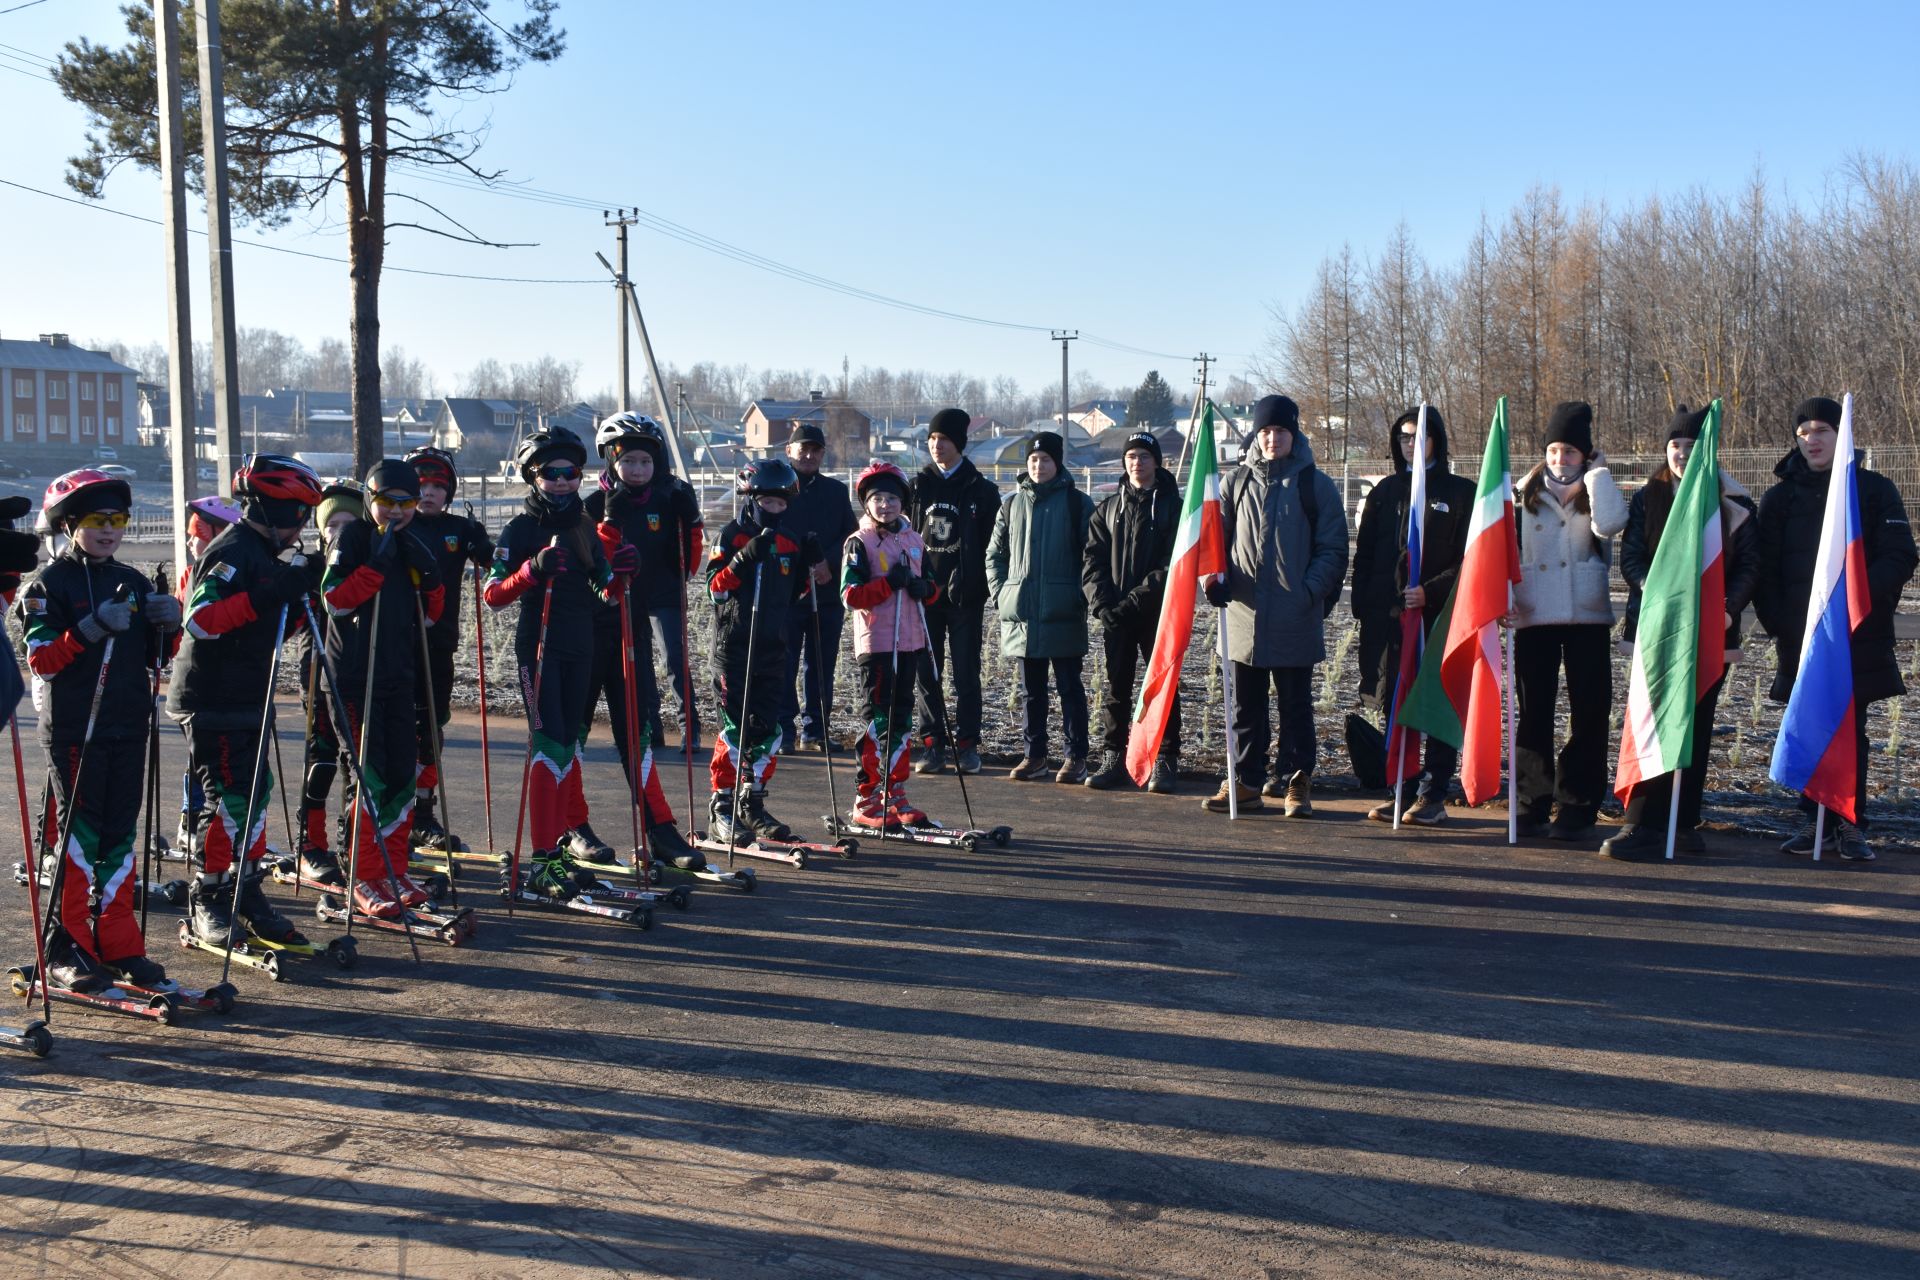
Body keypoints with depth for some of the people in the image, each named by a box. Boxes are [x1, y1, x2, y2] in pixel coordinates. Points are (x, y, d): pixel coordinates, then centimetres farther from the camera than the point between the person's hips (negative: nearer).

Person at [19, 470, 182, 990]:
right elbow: (40, 660, -13)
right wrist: (91, 630, -26)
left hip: (127, 729, 5)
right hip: (73, 729, -5)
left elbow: (152, 658, 16)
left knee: (121, 834, 7)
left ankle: (118, 944, 13)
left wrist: (166, 626, -4)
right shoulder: (49, 584, -4)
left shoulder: (134, 582, 14)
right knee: (80, 834, -3)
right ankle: (68, 948, 4)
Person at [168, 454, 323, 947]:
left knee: (256, 793, 11)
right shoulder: (232, 553, -16)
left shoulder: (263, 555, 16)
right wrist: (265, 596, -33)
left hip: (247, 698, 10)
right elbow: (199, 620, -28)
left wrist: (297, 600, 4)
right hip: (213, 700, -10)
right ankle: (205, 904, 5)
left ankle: (247, 894, 21)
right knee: (229, 797, -8)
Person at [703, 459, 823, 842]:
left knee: (767, 728, 6)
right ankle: (721, 807, 1)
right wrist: (746, 558, -23)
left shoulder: (789, 541, 12)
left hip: (772, 648, 5)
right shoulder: (732, 536, -4)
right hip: (733, 648, -5)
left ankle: (753, 804, 17)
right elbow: (715, 588, -12)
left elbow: (795, 594, 17)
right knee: (735, 727, -6)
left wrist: (808, 565, 1)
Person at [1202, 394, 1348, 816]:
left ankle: (1296, 784, 12)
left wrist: (1311, 591, -11)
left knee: (1295, 706, 4)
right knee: (1246, 706, 9)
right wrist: (1215, 577, -6)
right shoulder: (1237, 482, 10)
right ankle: (1243, 781, 17)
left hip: (1296, 620, -3)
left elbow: (1332, 549, 1)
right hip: (1244, 613, 3)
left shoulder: (1316, 485, 2)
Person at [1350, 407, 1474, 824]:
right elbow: (1364, 554, 13)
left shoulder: (1460, 492, 3)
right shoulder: (1385, 492, 15)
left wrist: (1430, 592, -15)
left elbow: (1469, 560, -3)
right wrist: (1363, 606, 3)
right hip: (1387, 617, 4)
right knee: (1395, 706, 6)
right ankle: (1402, 792, 13)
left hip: (1439, 617, -4)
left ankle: (1433, 796, 6)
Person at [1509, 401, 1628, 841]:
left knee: (1588, 713, 0)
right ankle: (1532, 804, 11)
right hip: (1534, 617, 1)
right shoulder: (1525, 495, 10)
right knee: (1533, 712, 4)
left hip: (1587, 617, -1)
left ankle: (1577, 808, 5)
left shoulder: (1596, 494, 6)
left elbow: (1609, 523, -18)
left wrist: (1597, 471, -8)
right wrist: (1503, 596, -7)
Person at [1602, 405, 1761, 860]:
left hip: (1711, 631, 1)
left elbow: (1749, 566, 2)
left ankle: (1683, 824, 14)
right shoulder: (1648, 498, 6)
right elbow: (1631, 557, 1)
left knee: (1696, 728, 6)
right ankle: (1643, 826, -7)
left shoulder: (1734, 505, 5)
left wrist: (1728, 608, -15)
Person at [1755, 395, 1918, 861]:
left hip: (1860, 635, -2)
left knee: (1850, 730, 0)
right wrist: (1778, 624, -6)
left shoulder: (1874, 490, 4)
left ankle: (1850, 824, 5)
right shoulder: (1781, 496, 9)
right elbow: (1764, 569, 6)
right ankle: (1816, 819, 12)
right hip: (1800, 640, 2)